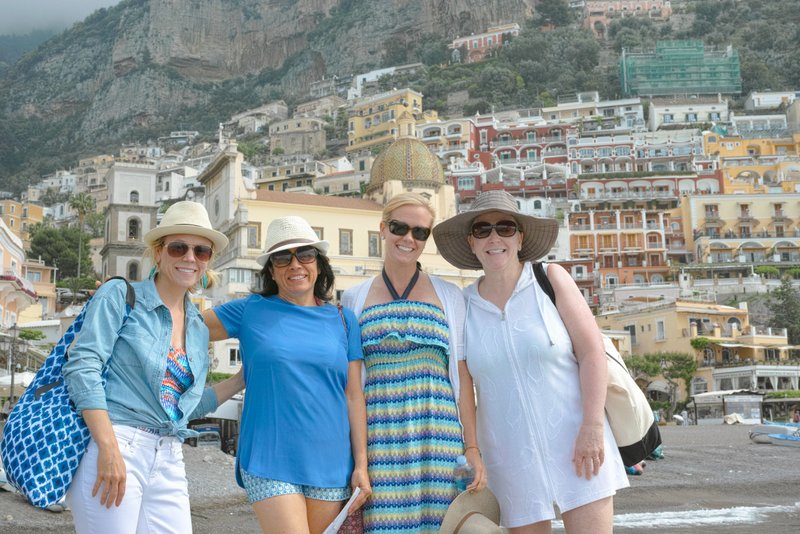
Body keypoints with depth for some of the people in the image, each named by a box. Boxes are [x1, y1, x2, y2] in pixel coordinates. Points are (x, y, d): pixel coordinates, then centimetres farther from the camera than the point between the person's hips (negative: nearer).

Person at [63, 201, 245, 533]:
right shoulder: (121, 296, 0)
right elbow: (83, 367, -11)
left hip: (168, 463, 6)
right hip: (109, 447, -6)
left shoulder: (198, 328, 17)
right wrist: (109, 449, -19)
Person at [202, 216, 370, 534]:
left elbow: (354, 396, 6)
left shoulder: (342, 319, 8)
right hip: (270, 461, -2)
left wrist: (361, 465, 2)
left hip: (330, 463, 3)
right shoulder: (251, 311, 4)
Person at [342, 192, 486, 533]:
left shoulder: (449, 296, 10)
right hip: (378, 438, 0)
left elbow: (463, 378, 8)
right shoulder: (354, 298, 11)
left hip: (438, 437, 0)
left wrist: (472, 447, 3)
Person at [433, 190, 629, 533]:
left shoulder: (551, 279, -4)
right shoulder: (463, 305, 1)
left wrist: (593, 427, -14)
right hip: (511, 454, 2)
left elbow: (592, 351, -7)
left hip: (574, 440, -2)